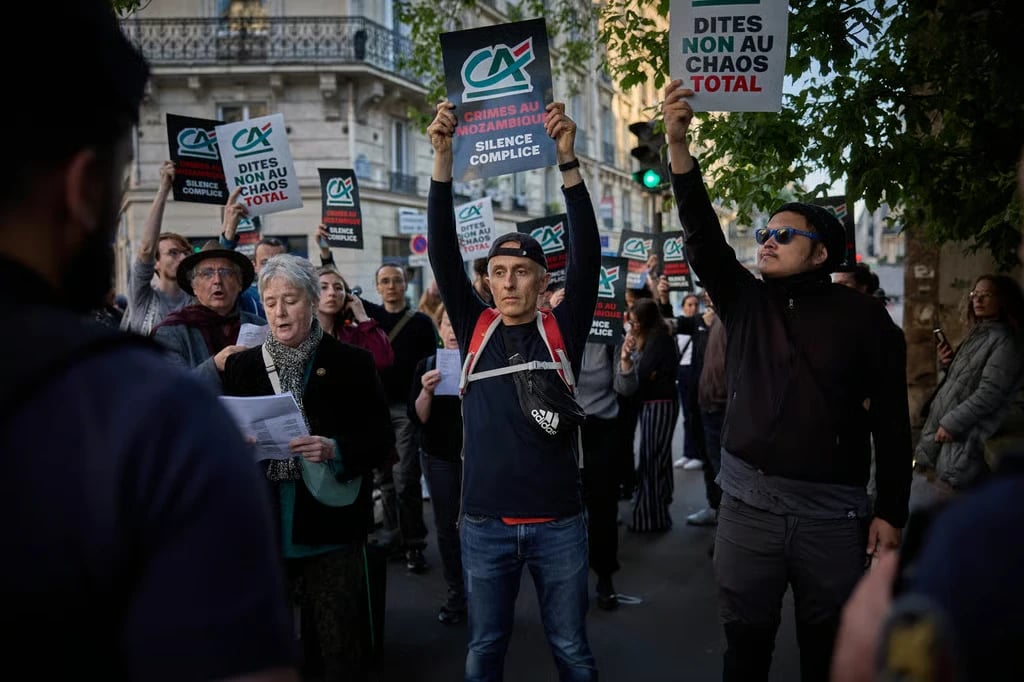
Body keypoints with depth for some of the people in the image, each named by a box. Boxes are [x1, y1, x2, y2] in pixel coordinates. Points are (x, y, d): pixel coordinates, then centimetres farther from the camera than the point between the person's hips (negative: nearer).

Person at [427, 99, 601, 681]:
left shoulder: (563, 331, -1)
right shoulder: (474, 328, 3)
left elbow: (587, 255, -11)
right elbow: (444, 253, -5)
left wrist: (568, 159, -19)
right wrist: (444, 157, -14)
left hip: (558, 522, -1)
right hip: (485, 524, 1)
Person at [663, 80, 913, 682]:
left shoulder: (865, 319, -1)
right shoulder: (747, 303, 5)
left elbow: (891, 421, 0)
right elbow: (703, 237, -8)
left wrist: (892, 513, -3)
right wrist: (679, 146, -20)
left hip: (833, 511, -2)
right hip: (749, 501, 2)